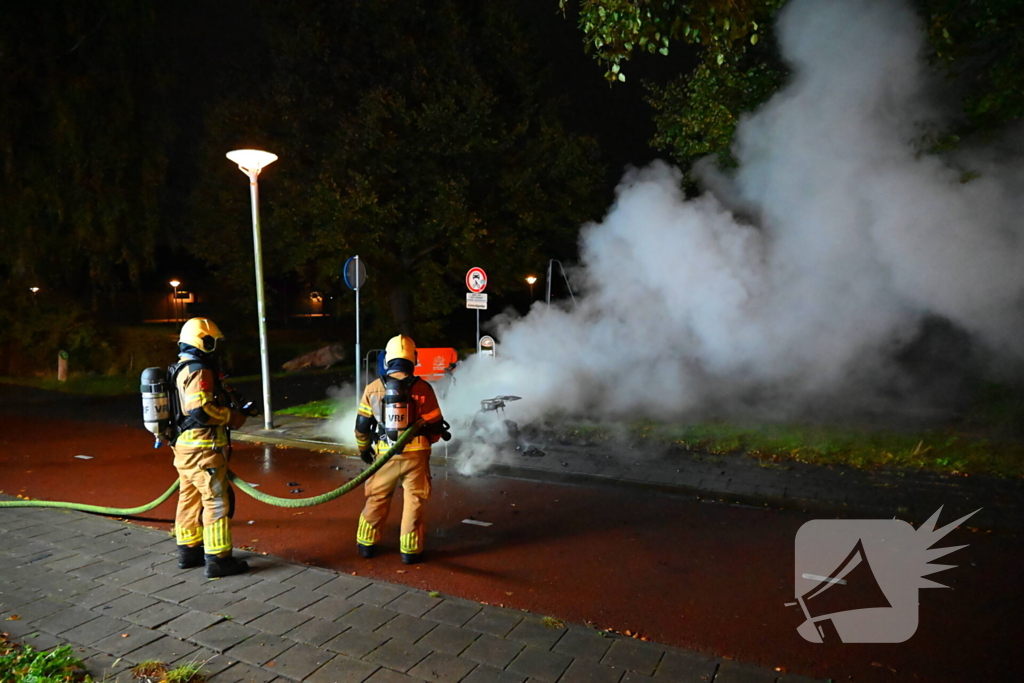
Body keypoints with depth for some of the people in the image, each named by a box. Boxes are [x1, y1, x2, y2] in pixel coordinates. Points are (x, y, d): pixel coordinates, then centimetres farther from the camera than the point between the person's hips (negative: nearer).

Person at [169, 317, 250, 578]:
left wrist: (226, 408, 12)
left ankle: (189, 551, 29)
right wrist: (231, 417, -14)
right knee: (216, 502, -4)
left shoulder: (179, 369, 14)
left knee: (189, 499, 18)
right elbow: (201, 410, -26)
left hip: (184, 446, 10)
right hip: (202, 448, -10)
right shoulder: (198, 371, -17)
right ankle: (218, 560, 0)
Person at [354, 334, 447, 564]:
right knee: (414, 501, 10)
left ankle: (366, 544, 28)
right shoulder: (422, 388, -7)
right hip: (415, 454, -2)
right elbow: (435, 426, -1)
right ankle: (410, 550, 14)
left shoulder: (373, 388, -2)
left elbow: (362, 425, 5)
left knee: (377, 499, 18)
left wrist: (364, 448, 22)